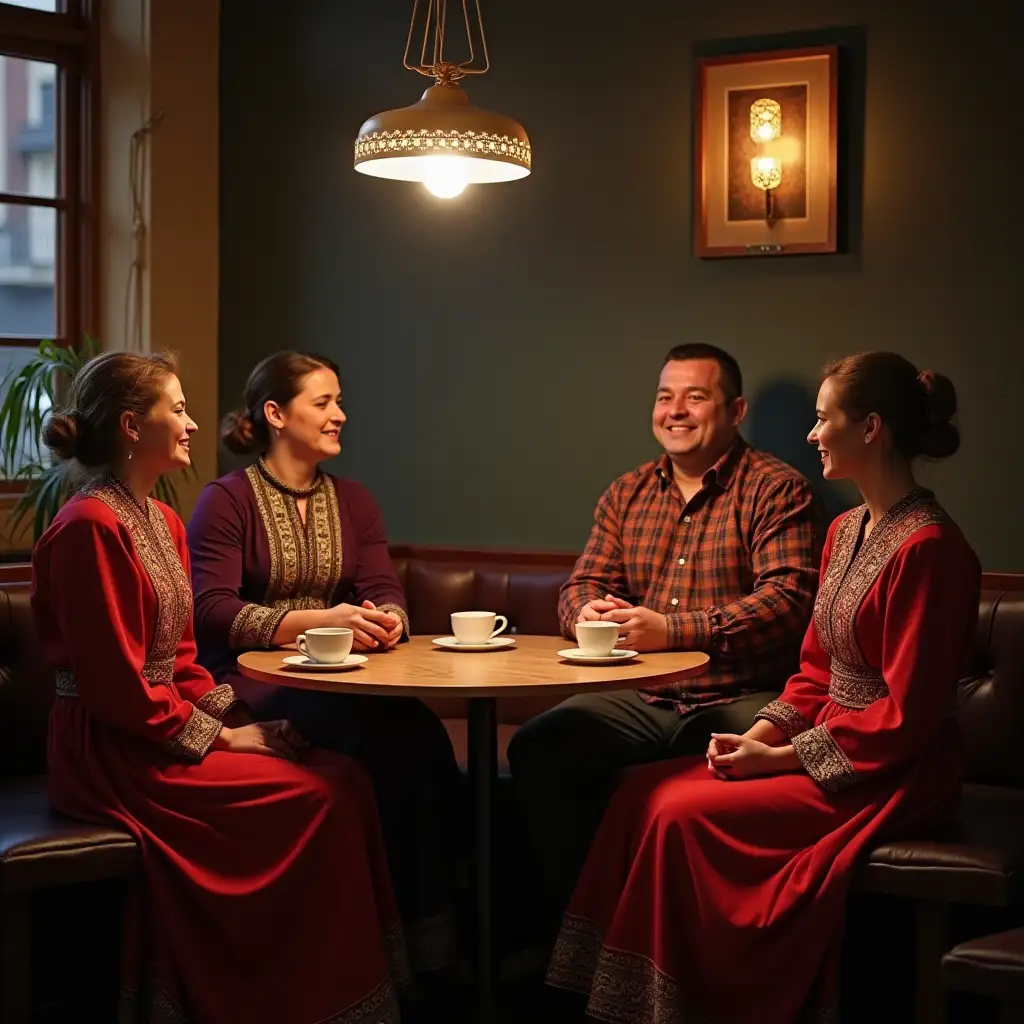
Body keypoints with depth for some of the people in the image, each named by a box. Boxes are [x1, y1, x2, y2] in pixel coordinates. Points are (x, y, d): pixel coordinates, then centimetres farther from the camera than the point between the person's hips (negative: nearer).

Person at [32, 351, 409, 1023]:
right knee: (320, 795, -16)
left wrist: (234, 717, 1)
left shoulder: (162, 521, 14)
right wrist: (218, 737, -13)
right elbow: (117, 686, -18)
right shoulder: (91, 526, -16)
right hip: (117, 755, -9)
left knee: (344, 776, -7)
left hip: (164, 729, 9)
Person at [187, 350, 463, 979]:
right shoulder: (228, 500, -2)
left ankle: (435, 930, -21)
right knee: (394, 732, -30)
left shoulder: (353, 500, 16)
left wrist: (387, 620, -20)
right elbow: (212, 610, -14)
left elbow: (386, 593, 6)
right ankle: (425, 921, -18)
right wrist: (315, 620, -27)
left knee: (419, 732, -27)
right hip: (252, 680, -5)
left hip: (342, 678, 5)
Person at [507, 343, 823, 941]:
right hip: (644, 699, 5)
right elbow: (583, 585, 18)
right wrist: (588, 611, -9)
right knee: (538, 750, -18)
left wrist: (673, 630, -25)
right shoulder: (627, 495, 18)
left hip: (740, 700, -5)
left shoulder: (777, 489, -1)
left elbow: (788, 599, -14)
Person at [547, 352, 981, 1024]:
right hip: (832, 749, 9)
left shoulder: (927, 547, -18)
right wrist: (759, 734, -1)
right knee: (645, 791, -4)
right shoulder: (848, 531, 12)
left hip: (893, 777, -9)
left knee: (685, 813, -20)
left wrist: (779, 757, -16)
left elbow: (906, 716, -20)